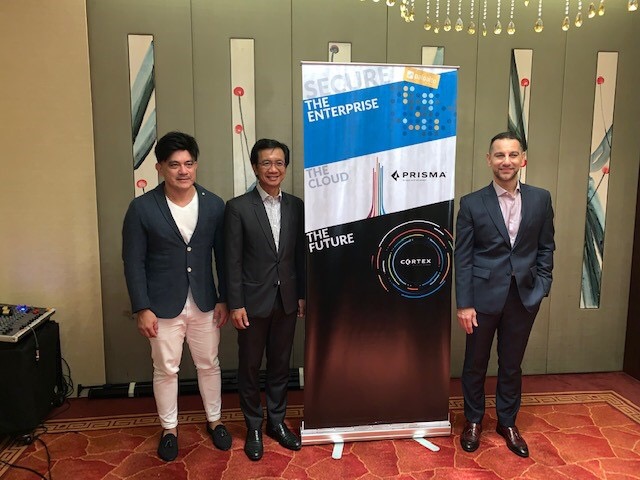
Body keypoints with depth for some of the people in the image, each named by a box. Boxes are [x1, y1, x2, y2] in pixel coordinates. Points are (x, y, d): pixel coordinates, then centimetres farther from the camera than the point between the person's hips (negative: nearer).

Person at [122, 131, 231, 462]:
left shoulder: (214, 205, -4)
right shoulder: (141, 208, -10)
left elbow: (223, 256, 2)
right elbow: (133, 262, -7)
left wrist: (224, 299, 1)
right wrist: (142, 309, -10)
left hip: (205, 303, 2)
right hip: (163, 306, -2)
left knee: (209, 365, 16)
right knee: (165, 370, 14)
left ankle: (214, 420, 38)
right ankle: (169, 429, 35)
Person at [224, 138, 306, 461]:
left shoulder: (296, 206, 3)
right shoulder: (238, 207, -8)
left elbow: (300, 254, 7)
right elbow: (232, 261, -9)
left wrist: (302, 295, 6)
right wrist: (235, 304, -11)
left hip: (287, 300, 3)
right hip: (253, 301, -3)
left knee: (280, 364, 16)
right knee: (250, 367, 11)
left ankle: (276, 421, 34)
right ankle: (253, 427, 29)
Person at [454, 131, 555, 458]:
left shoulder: (540, 199, 2)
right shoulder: (472, 203, -6)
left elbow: (546, 248, 8)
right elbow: (462, 257, -7)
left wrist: (541, 287, -1)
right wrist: (463, 304, -10)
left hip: (524, 297, 2)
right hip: (484, 296, -2)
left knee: (512, 364, 16)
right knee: (476, 364, 13)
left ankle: (507, 422, 36)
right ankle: (473, 421, 34)